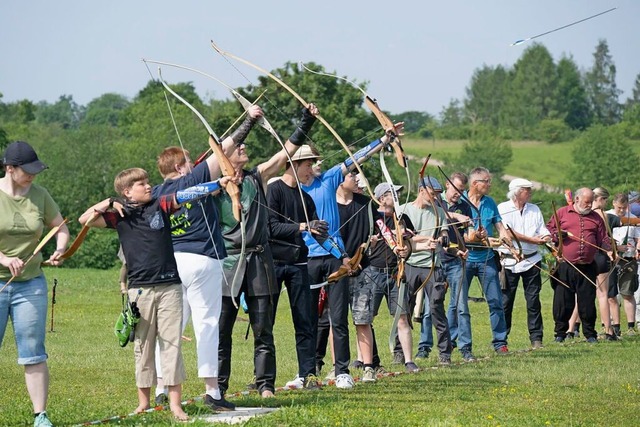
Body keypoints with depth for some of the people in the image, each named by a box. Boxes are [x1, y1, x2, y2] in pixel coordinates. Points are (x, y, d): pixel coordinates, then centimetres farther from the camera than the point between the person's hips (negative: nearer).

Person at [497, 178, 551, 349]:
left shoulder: (534, 210, 12)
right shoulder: (503, 209, -3)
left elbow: (543, 231, 6)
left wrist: (547, 238, -18)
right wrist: (533, 239, -13)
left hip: (531, 261, 4)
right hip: (510, 262, -4)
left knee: (533, 301, 3)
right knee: (505, 301, 1)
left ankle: (536, 338, 8)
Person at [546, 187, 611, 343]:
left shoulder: (596, 218, 14)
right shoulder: (561, 213, 8)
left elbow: (603, 239, 11)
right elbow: (548, 230, 9)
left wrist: (609, 250, -8)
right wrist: (557, 235, -10)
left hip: (588, 268, 2)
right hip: (565, 267, -2)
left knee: (588, 302, 3)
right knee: (562, 302, 1)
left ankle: (590, 334, 12)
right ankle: (560, 333, 12)